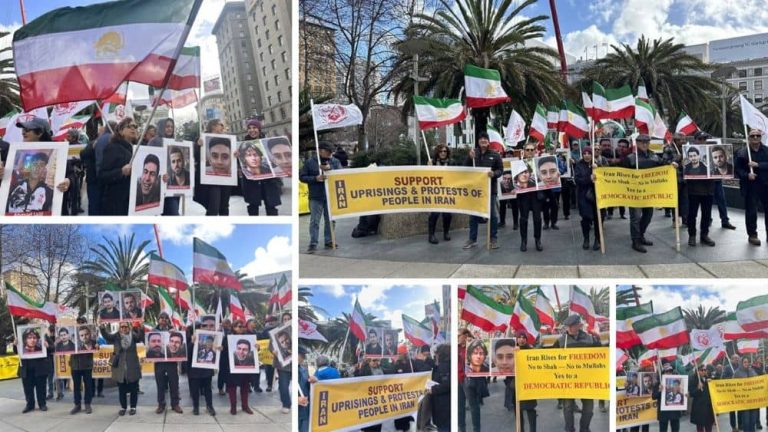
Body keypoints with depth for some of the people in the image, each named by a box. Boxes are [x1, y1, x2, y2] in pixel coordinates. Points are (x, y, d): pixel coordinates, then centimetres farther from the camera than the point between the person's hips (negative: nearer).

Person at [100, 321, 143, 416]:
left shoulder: (133, 335, 2)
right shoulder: (116, 336, 3)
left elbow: (141, 337, -13)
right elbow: (106, 336, -11)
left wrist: (141, 328, -32)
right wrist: (102, 327, -30)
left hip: (132, 367, -1)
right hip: (120, 367, 1)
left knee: (133, 388, 5)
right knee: (122, 389, 8)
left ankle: (133, 407, 17)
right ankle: (123, 407, 20)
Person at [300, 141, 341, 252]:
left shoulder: (335, 162, 7)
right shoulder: (309, 162, 1)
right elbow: (302, 177, 0)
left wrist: (330, 169, -18)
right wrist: (315, 178, -14)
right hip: (316, 197, -3)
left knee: (330, 220, 9)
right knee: (314, 221, -3)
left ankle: (329, 241, 20)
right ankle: (313, 243, 1)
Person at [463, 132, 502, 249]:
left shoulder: (495, 155, 2)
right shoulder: (473, 153, 4)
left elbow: (501, 169, 2)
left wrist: (494, 174, -19)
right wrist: (470, 158, -17)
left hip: (490, 188, -1)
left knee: (492, 214, 4)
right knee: (473, 214, 6)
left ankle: (493, 238, 13)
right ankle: (472, 239, 14)